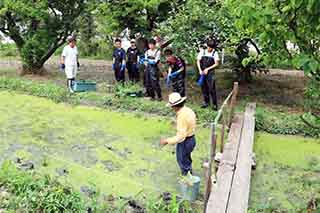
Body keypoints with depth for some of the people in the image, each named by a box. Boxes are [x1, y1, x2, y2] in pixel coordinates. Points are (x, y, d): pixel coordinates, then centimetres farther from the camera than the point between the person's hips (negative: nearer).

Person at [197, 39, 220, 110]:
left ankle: (215, 104, 2)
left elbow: (216, 64, -4)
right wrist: (200, 70, -8)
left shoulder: (215, 53, -2)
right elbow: (198, 61, 4)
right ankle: (206, 102, 24)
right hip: (203, 72, 3)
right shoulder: (202, 52, 4)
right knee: (204, 88, 10)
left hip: (210, 73, -3)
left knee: (212, 89, -7)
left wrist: (207, 69, -11)